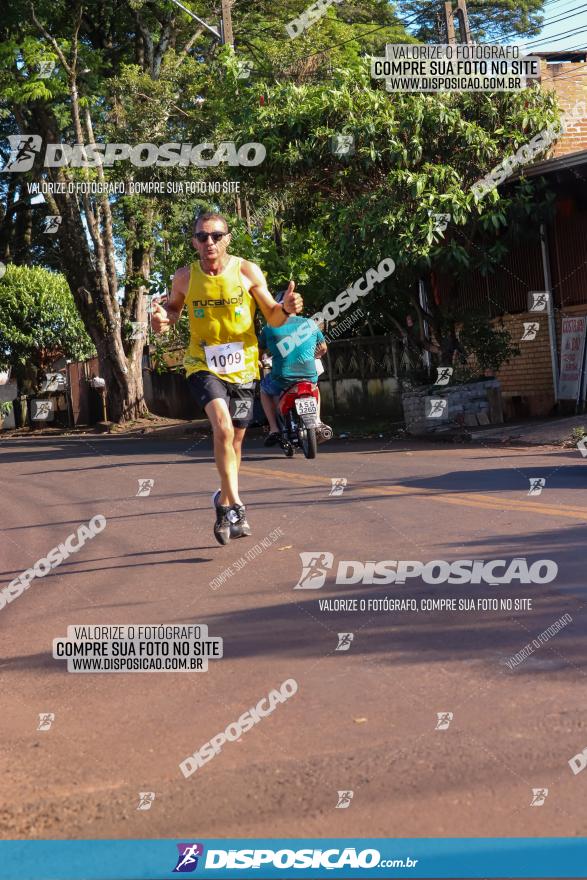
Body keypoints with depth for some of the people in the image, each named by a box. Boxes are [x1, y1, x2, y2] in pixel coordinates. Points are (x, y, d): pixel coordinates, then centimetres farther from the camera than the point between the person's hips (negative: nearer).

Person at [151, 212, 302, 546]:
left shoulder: (248, 272, -7)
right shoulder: (185, 277, -5)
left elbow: (273, 318, -1)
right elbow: (175, 309, 12)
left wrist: (287, 308, -24)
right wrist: (164, 320, -11)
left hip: (243, 366, 2)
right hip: (204, 365, -1)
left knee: (235, 441, 12)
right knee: (223, 428, -25)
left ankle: (224, 504, 34)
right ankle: (236, 506, -20)